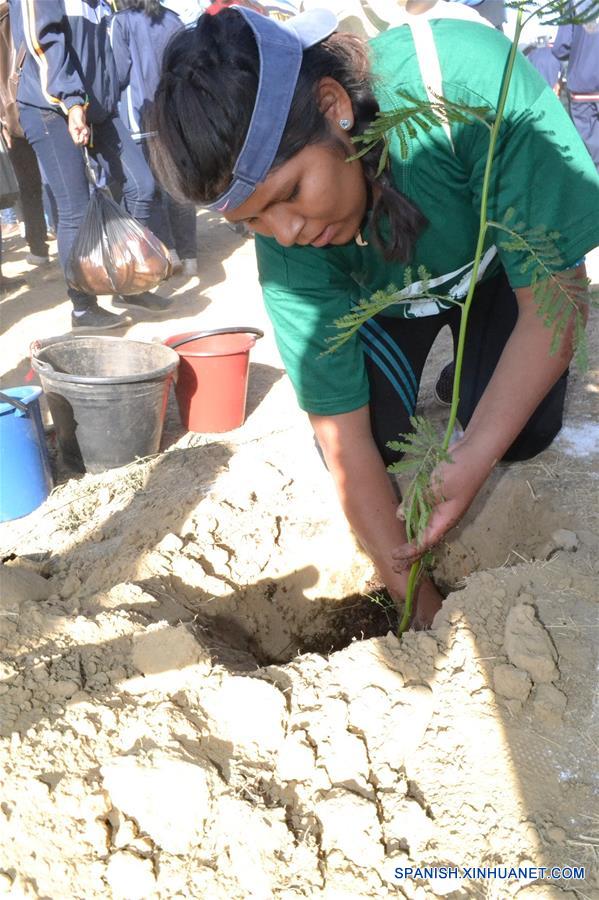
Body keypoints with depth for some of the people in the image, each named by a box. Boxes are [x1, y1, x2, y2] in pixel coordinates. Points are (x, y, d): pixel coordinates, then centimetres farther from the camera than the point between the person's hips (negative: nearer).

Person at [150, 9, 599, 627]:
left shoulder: (469, 77, -41)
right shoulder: (287, 250, -33)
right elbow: (343, 435, -28)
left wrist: (474, 459, -40)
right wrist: (415, 593, -25)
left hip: (502, 265, 0)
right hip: (383, 296, 1)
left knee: (524, 434, -19)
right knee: (375, 436, -19)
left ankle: (468, 381, 16)